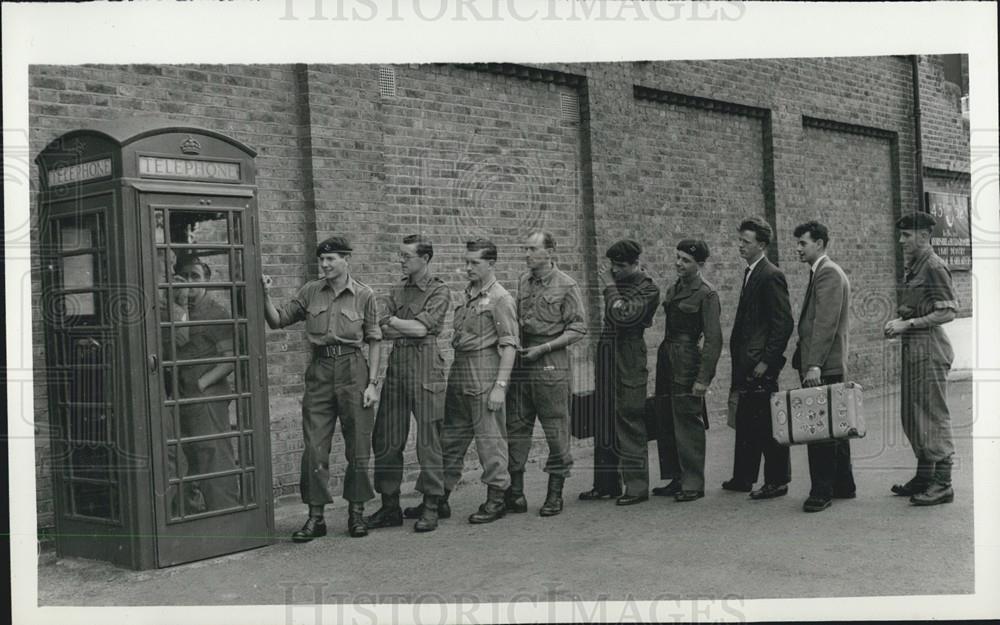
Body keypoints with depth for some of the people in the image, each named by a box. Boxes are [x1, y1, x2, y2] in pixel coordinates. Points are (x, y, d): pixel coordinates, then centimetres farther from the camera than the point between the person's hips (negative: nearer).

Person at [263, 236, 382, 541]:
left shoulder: (364, 295, 2)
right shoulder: (310, 292, 8)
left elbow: (374, 341, 2)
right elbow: (277, 320, 11)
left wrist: (372, 382, -5)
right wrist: (266, 295, -7)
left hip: (352, 370, -2)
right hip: (320, 370, 2)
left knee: (358, 447, 4)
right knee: (314, 448, 0)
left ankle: (356, 513, 17)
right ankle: (315, 517, 9)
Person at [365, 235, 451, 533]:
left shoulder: (440, 291, 0)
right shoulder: (396, 291, 17)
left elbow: (421, 328, -12)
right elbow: (383, 331, 5)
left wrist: (394, 321, 0)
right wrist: (410, 327, -9)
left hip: (425, 366, -6)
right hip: (396, 365, 6)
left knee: (428, 440, -2)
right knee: (387, 440, 6)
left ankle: (430, 508, 6)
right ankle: (390, 506, 15)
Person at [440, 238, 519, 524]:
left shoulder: (499, 298, -9)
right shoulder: (467, 294, 15)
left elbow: (509, 345, -13)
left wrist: (500, 385, -19)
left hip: (484, 373, -8)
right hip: (459, 372, 8)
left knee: (490, 437, -2)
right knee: (451, 436, 12)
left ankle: (496, 500, 8)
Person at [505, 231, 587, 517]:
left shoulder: (566, 286, -5)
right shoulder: (523, 281, 11)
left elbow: (578, 328, -6)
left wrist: (544, 348, -13)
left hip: (551, 364, -5)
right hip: (520, 361, 5)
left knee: (555, 429, 0)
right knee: (516, 426, 5)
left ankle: (555, 493, 10)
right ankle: (515, 490, 12)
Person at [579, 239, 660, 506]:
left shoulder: (647, 289, -7)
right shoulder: (615, 279, 13)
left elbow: (623, 316, -21)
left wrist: (610, 287, -12)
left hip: (629, 360, -8)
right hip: (606, 355, 8)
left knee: (629, 422, -5)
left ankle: (637, 486, 1)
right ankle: (605, 483, 19)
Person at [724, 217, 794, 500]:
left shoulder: (771, 276, -13)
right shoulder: (750, 274, 15)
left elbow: (783, 323, -17)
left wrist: (766, 360, -18)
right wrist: (739, 358, 15)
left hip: (761, 364, -9)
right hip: (747, 364, 9)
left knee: (766, 423, -2)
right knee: (745, 422, 15)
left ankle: (777, 481, 8)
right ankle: (743, 477, 24)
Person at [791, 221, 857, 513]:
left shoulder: (828, 273, -12)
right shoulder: (823, 272, 20)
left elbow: (826, 324, -20)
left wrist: (814, 365, -24)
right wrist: (807, 362, 19)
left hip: (823, 367, -10)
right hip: (830, 366, 10)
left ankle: (822, 491, -5)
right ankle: (843, 485, 23)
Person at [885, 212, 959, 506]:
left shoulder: (934, 267, -12)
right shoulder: (912, 267, 15)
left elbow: (948, 312, -17)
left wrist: (908, 323, -18)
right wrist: (897, 321, 6)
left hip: (929, 348, -10)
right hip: (912, 349, 10)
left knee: (934, 415, -5)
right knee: (911, 415, 14)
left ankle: (943, 483, 1)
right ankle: (924, 477, 24)